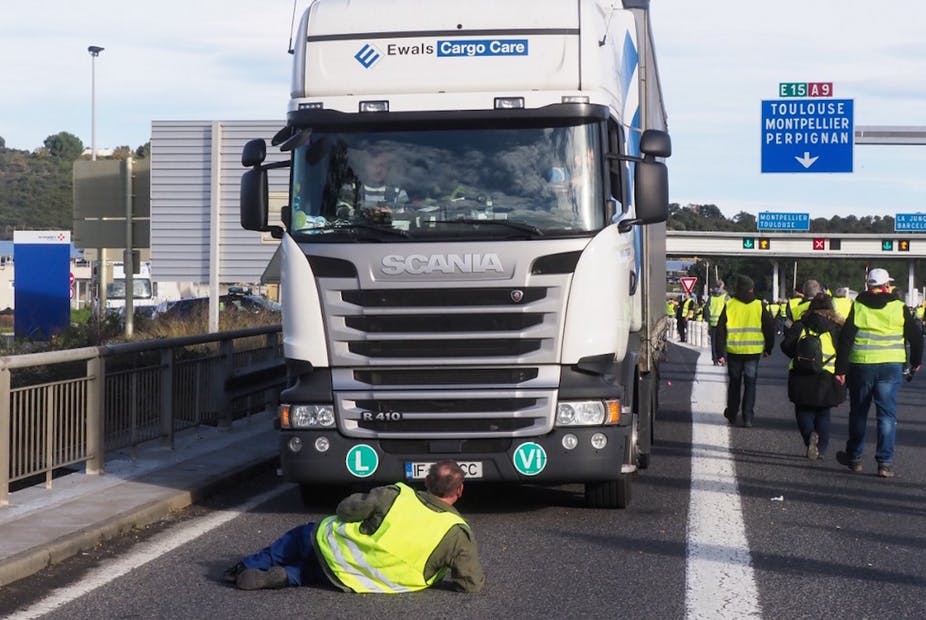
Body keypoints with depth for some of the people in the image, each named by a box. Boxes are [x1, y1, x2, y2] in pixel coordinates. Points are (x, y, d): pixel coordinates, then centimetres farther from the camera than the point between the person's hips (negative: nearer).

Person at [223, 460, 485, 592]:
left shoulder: (395, 495, -12)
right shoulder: (458, 533, -15)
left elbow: (346, 509, -5)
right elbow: (472, 584, -12)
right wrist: (477, 576, 12)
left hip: (334, 547, -1)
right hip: (364, 584, 1)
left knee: (301, 536, 31)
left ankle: (249, 567, 37)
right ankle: (285, 577, 5)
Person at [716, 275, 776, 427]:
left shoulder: (729, 305, -1)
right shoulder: (759, 306, -1)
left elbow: (721, 330, -2)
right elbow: (769, 328, 2)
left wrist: (721, 352, 2)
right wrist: (768, 348, 14)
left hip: (734, 351, 1)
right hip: (753, 351, -1)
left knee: (734, 382, 16)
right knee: (750, 383, 5)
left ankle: (731, 415, 26)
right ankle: (748, 417, -2)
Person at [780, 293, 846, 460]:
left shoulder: (800, 326, 0)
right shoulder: (836, 328, -1)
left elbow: (786, 346, -2)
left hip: (802, 377, -1)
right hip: (827, 378, 1)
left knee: (804, 412, 9)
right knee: (823, 414, 16)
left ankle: (810, 434, -21)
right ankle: (821, 449, 11)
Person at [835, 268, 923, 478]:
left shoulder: (857, 307, 0)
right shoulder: (899, 308, 0)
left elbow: (845, 340, -4)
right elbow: (916, 336, 6)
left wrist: (841, 369, 0)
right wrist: (916, 361, 22)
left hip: (860, 365, 1)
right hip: (891, 366, -1)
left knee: (858, 413, 15)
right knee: (887, 414, 1)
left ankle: (854, 457, 26)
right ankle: (885, 462, -8)